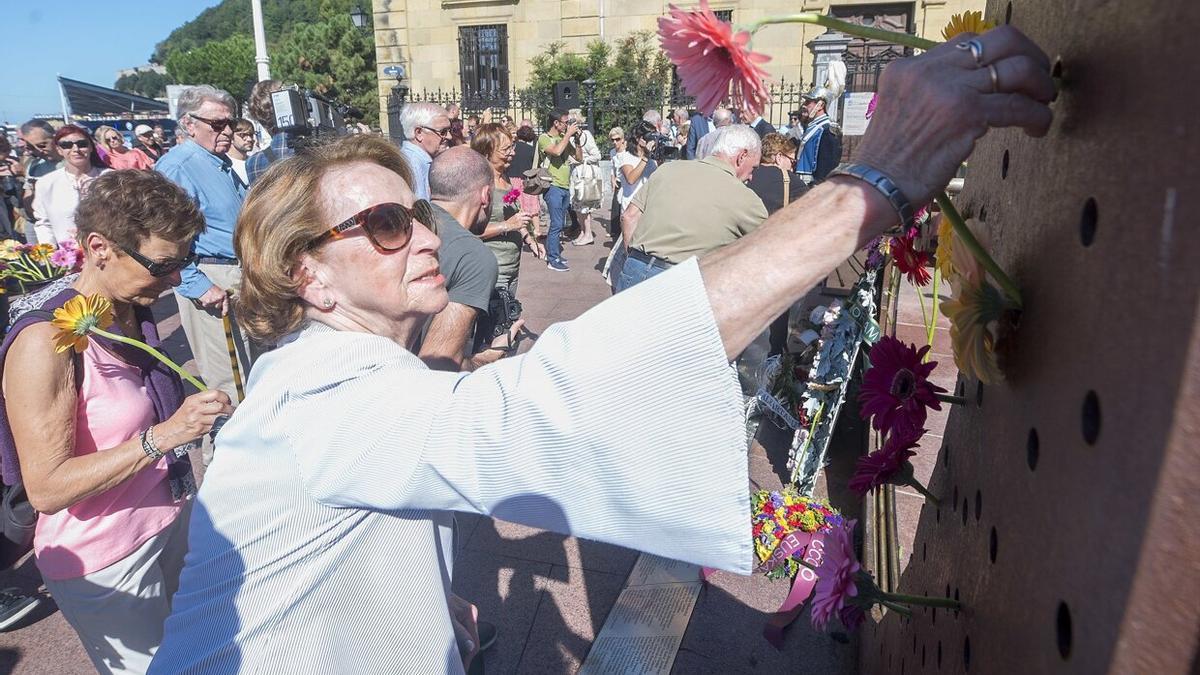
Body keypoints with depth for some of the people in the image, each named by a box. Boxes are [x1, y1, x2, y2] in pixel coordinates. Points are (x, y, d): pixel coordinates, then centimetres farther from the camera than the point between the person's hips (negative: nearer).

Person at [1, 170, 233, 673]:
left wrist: (194, 412, 3)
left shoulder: (135, 314, 1)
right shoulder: (46, 342, -23)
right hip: (106, 565, -7)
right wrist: (162, 436, -30)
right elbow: (46, 489, -24)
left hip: (174, 526, 7)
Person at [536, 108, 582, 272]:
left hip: (566, 187, 7)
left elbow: (579, 157, 15)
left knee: (560, 224, 13)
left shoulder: (565, 138, 12)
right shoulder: (544, 138, -6)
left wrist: (576, 139, 4)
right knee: (557, 224, -10)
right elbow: (557, 151, -26)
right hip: (553, 186, -7)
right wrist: (568, 134, -14)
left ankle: (554, 253, 23)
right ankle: (553, 259, -4)